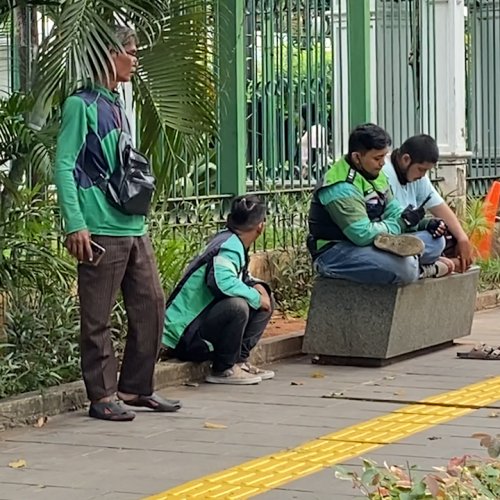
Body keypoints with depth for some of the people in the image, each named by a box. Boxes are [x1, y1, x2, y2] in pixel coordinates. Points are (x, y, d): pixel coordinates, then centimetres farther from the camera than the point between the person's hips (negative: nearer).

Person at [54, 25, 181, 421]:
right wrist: (75, 225, -18)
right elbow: (65, 166, -11)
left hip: (133, 227, 9)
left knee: (151, 305, 8)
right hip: (101, 231, -8)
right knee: (98, 317, -2)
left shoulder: (117, 107, 19)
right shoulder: (82, 105, -6)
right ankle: (103, 396, 6)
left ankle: (136, 388, 18)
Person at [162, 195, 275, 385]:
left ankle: (239, 360, 6)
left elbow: (241, 277, 24)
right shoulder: (229, 247, -20)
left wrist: (256, 286, 1)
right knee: (237, 305, -33)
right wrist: (256, 298, -22)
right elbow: (222, 281, -38)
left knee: (265, 303, 10)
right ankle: (223, 369, -16)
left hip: (204, 320, 10)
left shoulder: (233, 243, 8)